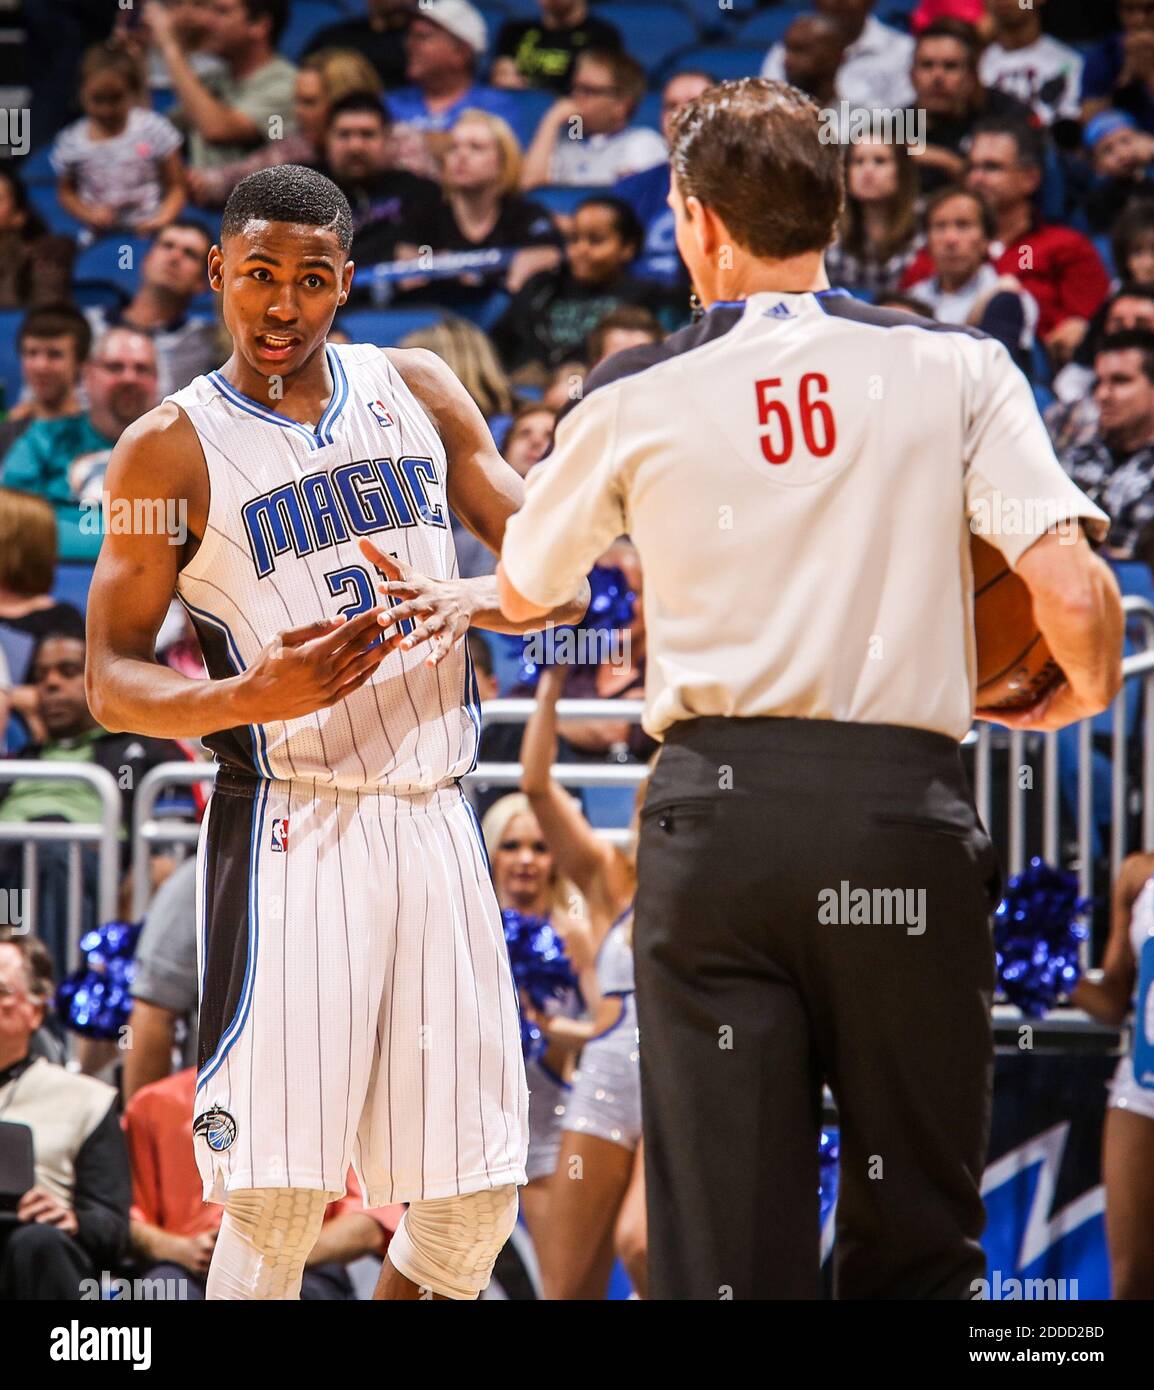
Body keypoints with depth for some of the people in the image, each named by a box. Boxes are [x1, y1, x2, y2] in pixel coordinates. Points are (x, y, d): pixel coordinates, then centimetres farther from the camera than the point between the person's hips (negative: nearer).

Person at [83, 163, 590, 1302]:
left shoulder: (416, 392, 10)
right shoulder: (173, 448, -1)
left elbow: (567, 577, 11)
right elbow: (110, 681, -2)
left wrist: (471, 598, -12)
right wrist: (249, 699, -21)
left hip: (435, 822, 5)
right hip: (289, 829, -5)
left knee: (472, 1203, 4)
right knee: (275, 1196, -14)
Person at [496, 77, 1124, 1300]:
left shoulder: (634, 397, 6)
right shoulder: (953, 368, 3)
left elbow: (520, 598, 21)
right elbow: (1071, 593, -6)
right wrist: (1082, 693, 15)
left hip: (717, 805, 0)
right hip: (904, 807, 0)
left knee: (722, 1241, 2)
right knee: (913, 1240, 9)